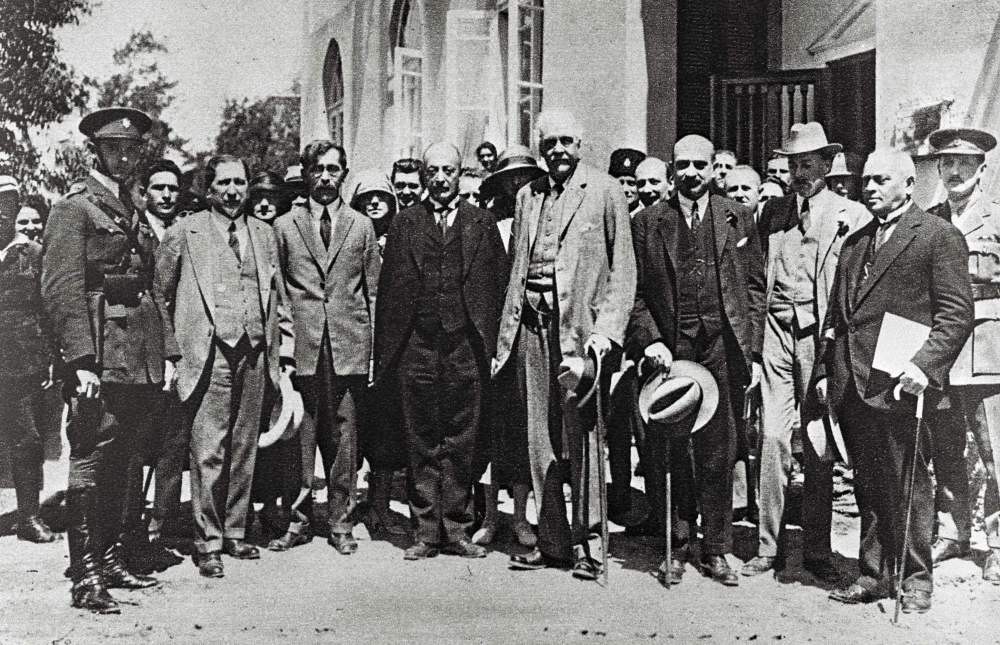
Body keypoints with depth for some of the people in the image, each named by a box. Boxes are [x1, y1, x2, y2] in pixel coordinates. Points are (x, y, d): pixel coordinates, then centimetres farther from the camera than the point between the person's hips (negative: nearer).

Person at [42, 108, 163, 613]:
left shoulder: (132, 211, 19)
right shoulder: (74, 207, -4)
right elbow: (61, 287, -12)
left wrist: (160, 356, 12)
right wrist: (80, 360, -20)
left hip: (139, 358, 8)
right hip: (101, 356, -8)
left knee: (118, 462, 14)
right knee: (90, 459, -4)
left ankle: (110, 558, 24)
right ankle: (85, 576, 1)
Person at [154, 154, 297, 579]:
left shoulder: (263, 234, 15)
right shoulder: (184, 234, 2)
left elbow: (279, 300, 17)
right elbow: (161, 296, 3)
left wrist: (285, 357, 11)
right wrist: (171, 354, -4)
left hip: (255, 355, 4)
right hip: (209, 353, -4)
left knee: (244, 450, 9)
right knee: (208, 451, -4)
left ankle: (234, 532, 20)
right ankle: (207, 543, 4)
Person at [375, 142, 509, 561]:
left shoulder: (482, 223, 10)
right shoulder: (405, 223, 10)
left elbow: (498, 283, 7)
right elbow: (389, 287, 7)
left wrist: (491, 344, -1)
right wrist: (386, 351, 1)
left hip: (466, 346, 0)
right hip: (416, 347, 0)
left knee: (461, 444, 4)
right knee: (422, 444, 5)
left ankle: (456, 530, 12)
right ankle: (425, 531, 12)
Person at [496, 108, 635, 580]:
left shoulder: (604, 192, 1)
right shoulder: (527, 196, 16)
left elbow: (623, 269, -1)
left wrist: (607, 328, -12)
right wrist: (504, 338, 13)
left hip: (578, 325, -5)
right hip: (531, 325, 5)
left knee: (580, 437, -4)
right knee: (539, 439, 7)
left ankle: (586, 545, 6)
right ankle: (551, 542, 15)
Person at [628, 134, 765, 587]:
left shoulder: (737, 218, 9)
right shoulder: (647, 223, 7)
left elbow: (755, 289, 8)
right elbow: (635, 293, 6)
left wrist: (754, 352, 1)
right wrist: (649, 340, -9)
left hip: (724, 347, 0)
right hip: (670, 348, 0)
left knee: (720, 452, 5)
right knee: (671, 451, 3)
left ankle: (716, 551, 17)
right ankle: (676, 547, 17)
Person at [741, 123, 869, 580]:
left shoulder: (853, 216, 4)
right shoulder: (773, 211, 15)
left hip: (822, 332, -3)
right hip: (778, 329, 3)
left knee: (818, 441, -1)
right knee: (772, 437, 0)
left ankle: (816, 551, 10)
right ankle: (767, 546, 8)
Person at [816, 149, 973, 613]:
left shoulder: (939, 236, -1)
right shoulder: (854, 242, 20)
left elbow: (957, 313, -7)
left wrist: (924, 364, -19)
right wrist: (824, 370, 12)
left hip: (899, 385, -6)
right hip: (851, 386, 6)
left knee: (906, 486, 2)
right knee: (867, 487, 12)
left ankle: (914, 578, 15)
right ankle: (874, 574, 21)